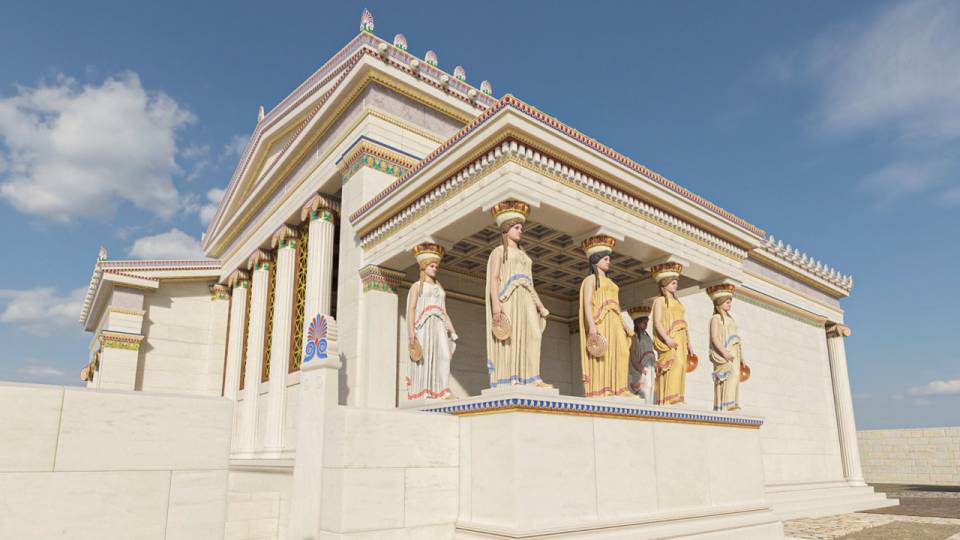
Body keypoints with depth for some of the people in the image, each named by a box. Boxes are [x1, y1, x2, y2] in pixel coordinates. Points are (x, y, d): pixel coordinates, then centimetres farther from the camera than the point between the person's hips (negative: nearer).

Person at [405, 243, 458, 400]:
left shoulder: (440, 289, 26)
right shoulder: (417, 286, 11)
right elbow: (411, 309, 0)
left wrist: (452, 331, 8)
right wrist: (411, 332, -13)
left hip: (438, 328, 4)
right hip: (422, 327, -4)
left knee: (443, 356, -17)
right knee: (422, 360, -11)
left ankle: (443, 392, -26)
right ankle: (420, 396, -9)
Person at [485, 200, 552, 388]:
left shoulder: (523, 255, 28)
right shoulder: (499, 251, 10)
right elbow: (493, 279, -3)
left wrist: (540, 306, 14)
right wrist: (496, 303, -18)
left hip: (525, 300, 5)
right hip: (507, 299, -5)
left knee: (532, 335, -13)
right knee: (508, 338, -12)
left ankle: (533, 378, -20)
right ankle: (508, 381, -13)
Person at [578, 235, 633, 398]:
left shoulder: (609, 282, 28)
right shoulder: (591, 279, 5)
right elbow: (587, 303, -8)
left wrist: (624, 325, 14)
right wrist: (592, 325, -21)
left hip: (613, 323, 7)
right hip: (599, 322, -7)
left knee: (619, 354, -9)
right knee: (600, 356, -13)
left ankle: (617, 390, -13)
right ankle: (599, 392, -15)